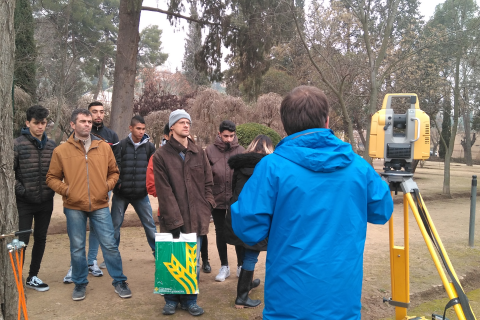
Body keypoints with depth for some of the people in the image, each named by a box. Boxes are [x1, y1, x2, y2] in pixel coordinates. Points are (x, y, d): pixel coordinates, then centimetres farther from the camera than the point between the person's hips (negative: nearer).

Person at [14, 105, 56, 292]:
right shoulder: (17, 145, -8)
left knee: (41, 239, 12)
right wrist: (20, 190, -13)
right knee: (21, 241, -2)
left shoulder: (51, 146, 5)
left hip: (46, 202, 4)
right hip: (24, 202, -4)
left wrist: (53, 189, 2)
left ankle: (33, 277, 26)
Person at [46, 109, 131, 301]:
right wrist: (65, 190, -9)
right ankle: (80, 284, 27)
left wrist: (108, 185, -3)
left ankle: (119, 281, 17)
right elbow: (52, 178, 6)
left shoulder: (104, 147, 4)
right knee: (77, 248, 10)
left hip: (100, 205, 1)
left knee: (109, 244, 3)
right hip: (74, 207, 0)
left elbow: (114, 172, 14)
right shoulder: (61, 151, -1)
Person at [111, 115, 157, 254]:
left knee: (149, 224, 7)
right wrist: (118, 183, -13)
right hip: (121, 194, 0)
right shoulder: (122, 145, -3)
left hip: (141, 194, 1)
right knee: (115, 225, 8)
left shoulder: (149, 146, 2)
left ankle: (157, 251, 21)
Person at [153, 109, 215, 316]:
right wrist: (175, 220, -14)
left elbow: (208, 184, 13)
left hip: (196, 218, 3)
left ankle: (190, 299, 24)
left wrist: (206, 209, 3)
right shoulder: (161, 155, -3)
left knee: (193, 263, 10)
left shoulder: (199, 153, 10)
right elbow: (164, 192, -9)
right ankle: (171, 299, 25)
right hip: (172, 220, -3)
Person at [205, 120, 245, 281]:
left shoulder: (240, 150, -3)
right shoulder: (210, 150, -4)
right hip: (217, 199, 1)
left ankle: (241, 265, 25)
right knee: (220, 233, 12)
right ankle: (224, 266, 26)